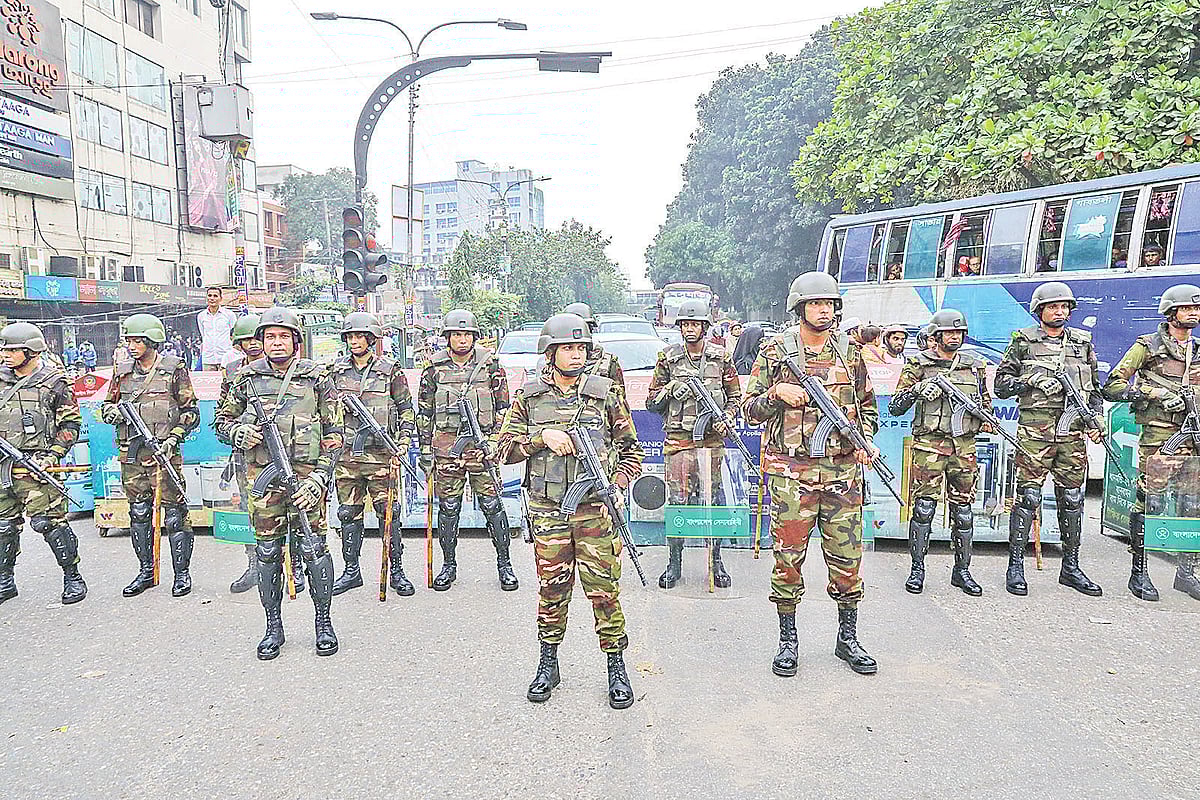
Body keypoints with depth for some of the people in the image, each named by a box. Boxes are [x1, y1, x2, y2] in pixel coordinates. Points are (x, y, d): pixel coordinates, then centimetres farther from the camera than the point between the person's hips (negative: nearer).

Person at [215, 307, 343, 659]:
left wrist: (318, 478, -7)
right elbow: (223, 420, 18)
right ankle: (273, 627, 20)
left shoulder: (317, 377, 3)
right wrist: (240, 434, -7)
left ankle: (323, 622, 13)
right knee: (267, 552, 7)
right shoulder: (247, 377, 8)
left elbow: (333, 432, 2)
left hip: (305, 475, -2)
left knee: (314, 548, -3)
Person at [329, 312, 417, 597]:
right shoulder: (337, 371, 10)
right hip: (345, 453, 3)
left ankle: (396, 570, 12)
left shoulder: (390, 370, 1)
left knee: (388, 513, 0)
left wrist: (403, 442, -4)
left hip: (380, 453, -3)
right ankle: (351, 571, 21)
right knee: (348, 514, 9)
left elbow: (406, 409, 5)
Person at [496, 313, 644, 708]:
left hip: (595, 507, -1)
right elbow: (506, 446, 3)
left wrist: (619, 482, -5)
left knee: (603, 588, 1)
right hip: (547, 508, 1)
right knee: (552, 587, 9)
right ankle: (548, 664, 26)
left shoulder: (606, 393, 4)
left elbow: (631, 447, 11)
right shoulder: (529, 396, 5)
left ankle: (616, 667, 16)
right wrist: (542, 436, -13)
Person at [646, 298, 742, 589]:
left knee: (713, 501, 6)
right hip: (678, 442, 0)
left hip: (712, 440, 1)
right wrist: (671, 391, -11)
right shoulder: (668, 358, 5)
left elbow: (735, 397, 13)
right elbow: (651, 403, 8)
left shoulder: (721, 357, 6)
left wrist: (725, 418, -6)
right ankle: (674, 562, 13)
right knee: (678, 502, 0)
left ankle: (715, 562, 18)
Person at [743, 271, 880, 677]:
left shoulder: (849, 353, 10)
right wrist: (776, 392, -16)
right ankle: (788, 640, 19)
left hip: (842, 472, 3)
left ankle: (848, 638, 25)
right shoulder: (775, 352, 1)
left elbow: (867, 406, 18)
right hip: (791, 472, -3)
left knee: (847, 556, 8)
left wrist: (865, 440, 1)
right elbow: (750, 409, 3)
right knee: (789, 557, 4)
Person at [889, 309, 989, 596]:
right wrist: (917, 389, -18)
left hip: (964, 447, 4)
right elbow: (894, 408, -1)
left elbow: (986, 402, 25)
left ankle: (962, 571, 19)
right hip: (929, 446, -4)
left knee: (964, 512, 7)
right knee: (924, 508, -5)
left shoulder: (975, 366, 13)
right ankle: (917, 569, 7)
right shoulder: (919, 365, 1)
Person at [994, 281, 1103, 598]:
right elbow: (1001, 384, 1)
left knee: (1072, 499, 8)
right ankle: (1016, 567, 1)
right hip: (1035, 430, -4)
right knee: (1028, 497, -6)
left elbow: (1095, 388, 20)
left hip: (1073, 432, 4)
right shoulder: (1024, 342, 3)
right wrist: (1032, 381, -14)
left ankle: (1070, 568, 19)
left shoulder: (1083, 343, 15)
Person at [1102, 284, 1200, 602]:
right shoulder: (1148, 346, 0)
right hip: (1158, 436, -6)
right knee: (1150, 503, -6)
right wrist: (1156, 393, -14)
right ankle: (1139, 573, 2)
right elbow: (1112, 386, -5)